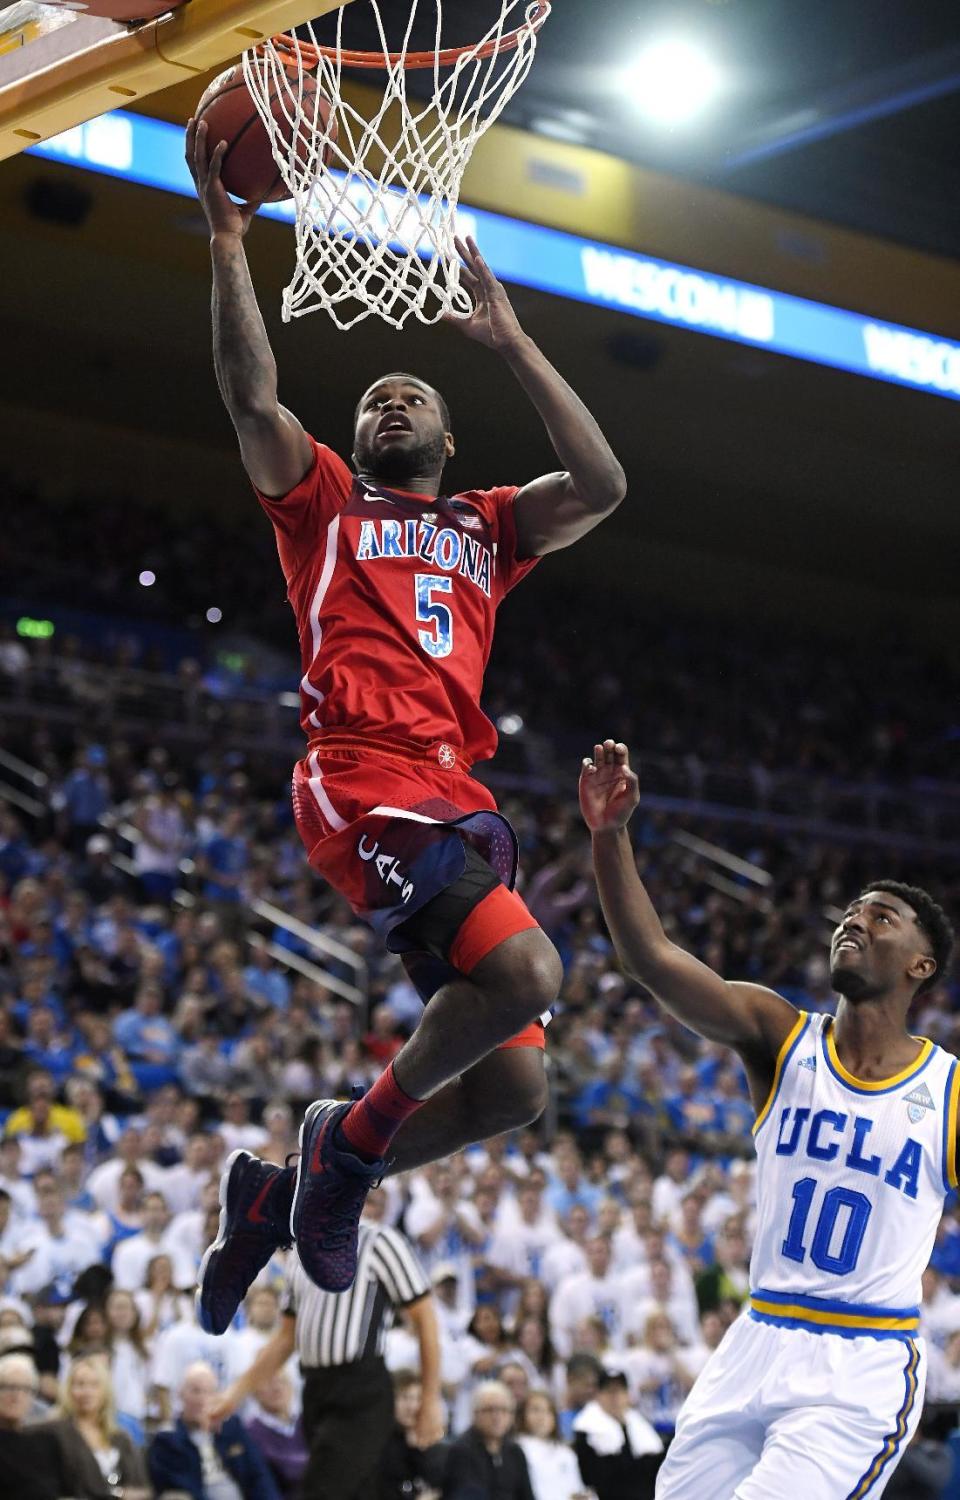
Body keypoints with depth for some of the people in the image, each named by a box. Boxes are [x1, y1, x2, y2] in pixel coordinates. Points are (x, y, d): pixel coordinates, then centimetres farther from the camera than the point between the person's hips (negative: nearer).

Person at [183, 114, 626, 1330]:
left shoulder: (487, 527, 27)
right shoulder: (323, 502, 18)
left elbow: (602, 486, 10)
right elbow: (251, 397, 1)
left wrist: (510, 341, 10)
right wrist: (227, 245, -4)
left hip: (460, 801, 6)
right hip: (362, 782, -6)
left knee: (511, 1088, 1)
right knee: (526, 968, -29)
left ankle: (280, 1195, 17)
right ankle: (350, 1141, -7)